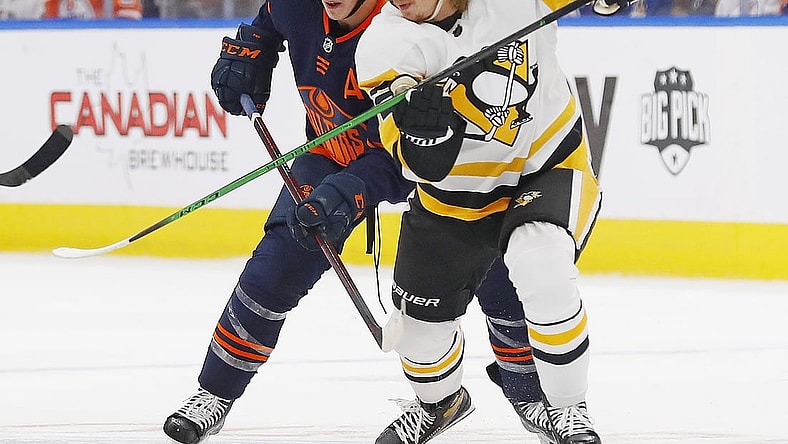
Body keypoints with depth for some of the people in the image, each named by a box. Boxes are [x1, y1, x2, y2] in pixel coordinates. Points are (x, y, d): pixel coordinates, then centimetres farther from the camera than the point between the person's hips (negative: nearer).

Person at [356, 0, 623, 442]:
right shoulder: (387, 43, -23)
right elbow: (426, 165, -31)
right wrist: (424, 123, -52)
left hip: (549, 163, -2)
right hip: (455, 196, 2)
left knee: (540, 266, -31)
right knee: (421, 320, 10)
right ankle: (441, 400, 47)